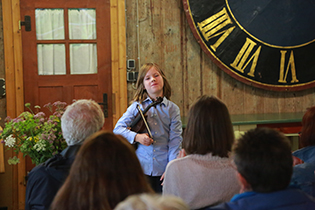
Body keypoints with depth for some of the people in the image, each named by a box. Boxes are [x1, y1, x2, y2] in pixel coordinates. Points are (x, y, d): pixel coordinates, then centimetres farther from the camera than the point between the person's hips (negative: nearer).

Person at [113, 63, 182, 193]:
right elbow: (118, 129, 3)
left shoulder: (172, 109, 5)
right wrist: (136, 137, -15)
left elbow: (175, 141, 0)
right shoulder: (137, 106, 5)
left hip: (163, 171, 0)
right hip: (141, 168, 0)